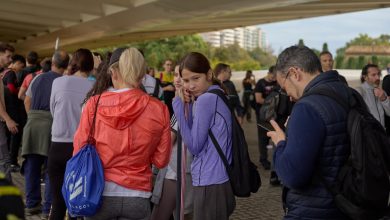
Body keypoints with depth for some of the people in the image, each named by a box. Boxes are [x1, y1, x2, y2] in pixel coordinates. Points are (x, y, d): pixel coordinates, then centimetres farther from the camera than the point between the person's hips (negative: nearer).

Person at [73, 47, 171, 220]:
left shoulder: (95, 103, -8)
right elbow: (161, 160, 1)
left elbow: (79, 150, -1)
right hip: (137, 196, 0)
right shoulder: (159, 109, -7)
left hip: (99, 193, 1)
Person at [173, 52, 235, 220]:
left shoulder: (206, 99, -16)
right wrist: (189, 105, 4)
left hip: (210, 184, -9)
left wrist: (180, 106, -13)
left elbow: (194, 146, -15)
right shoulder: (219, 96, 11)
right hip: (221, 181, 9)